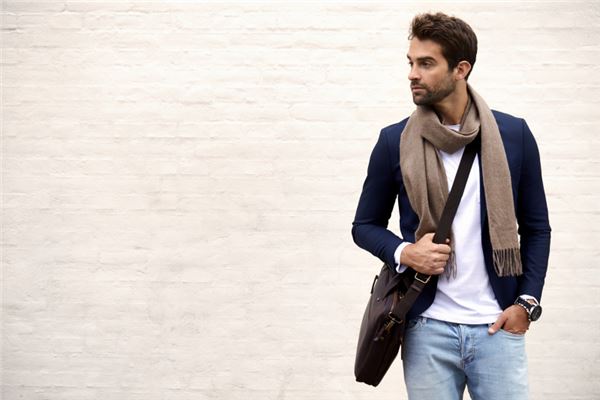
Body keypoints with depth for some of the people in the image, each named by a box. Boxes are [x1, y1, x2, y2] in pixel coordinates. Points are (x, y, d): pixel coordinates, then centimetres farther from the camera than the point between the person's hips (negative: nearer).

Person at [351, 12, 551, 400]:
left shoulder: (513, 134, 0)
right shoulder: (394, 141, 0)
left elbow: (536, 227, 7)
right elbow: (365, 225, 8)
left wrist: (526, 301, -3)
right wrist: (403, 252, -11)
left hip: (497, 325, 0)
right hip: (427, 328, 0)